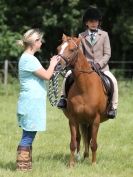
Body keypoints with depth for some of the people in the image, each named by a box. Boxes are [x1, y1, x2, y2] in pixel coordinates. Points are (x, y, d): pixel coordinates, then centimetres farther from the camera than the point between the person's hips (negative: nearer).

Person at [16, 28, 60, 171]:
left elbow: (42, 75, 21)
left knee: (29, 135, 12)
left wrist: (52, 65, 13)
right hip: (31, 102, -11)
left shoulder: (27, 58, 16)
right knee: (28, 135, -7)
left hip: (31, 102, 11)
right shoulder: (28, 59, -16)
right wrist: (53, 64, -1)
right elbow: (46, 75, -16)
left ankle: (25, 164, 16)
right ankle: (22, 165, -4)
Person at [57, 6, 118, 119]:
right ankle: (64, 98, -8)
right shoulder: (82, 36, 8)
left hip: (101, 67, -1)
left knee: (113, 81, -28)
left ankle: (113, 107, -20)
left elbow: (107, 54, 0)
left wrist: (98, 64, -15)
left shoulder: (104, 35, 5)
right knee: (69, 74, -21)